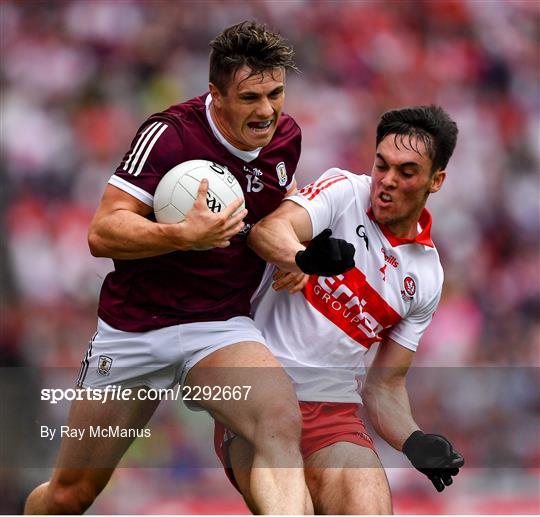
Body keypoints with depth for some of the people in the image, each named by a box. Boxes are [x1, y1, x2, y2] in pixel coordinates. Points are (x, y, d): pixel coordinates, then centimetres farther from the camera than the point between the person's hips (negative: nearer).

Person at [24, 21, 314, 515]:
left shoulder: (286, 136, 2)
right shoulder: (170, 133, -16)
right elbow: (102, 232, -21)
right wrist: (184, 235, -36)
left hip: (222, 325, 3)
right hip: (134, 326, -3)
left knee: (282, 425, -31)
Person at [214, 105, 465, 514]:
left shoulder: (427, 276, 12)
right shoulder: (343, 192, 0)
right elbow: (268, 230, -20)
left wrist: (414, 441, -3)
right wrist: (305, 258, -42)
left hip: (336, 408, 4)